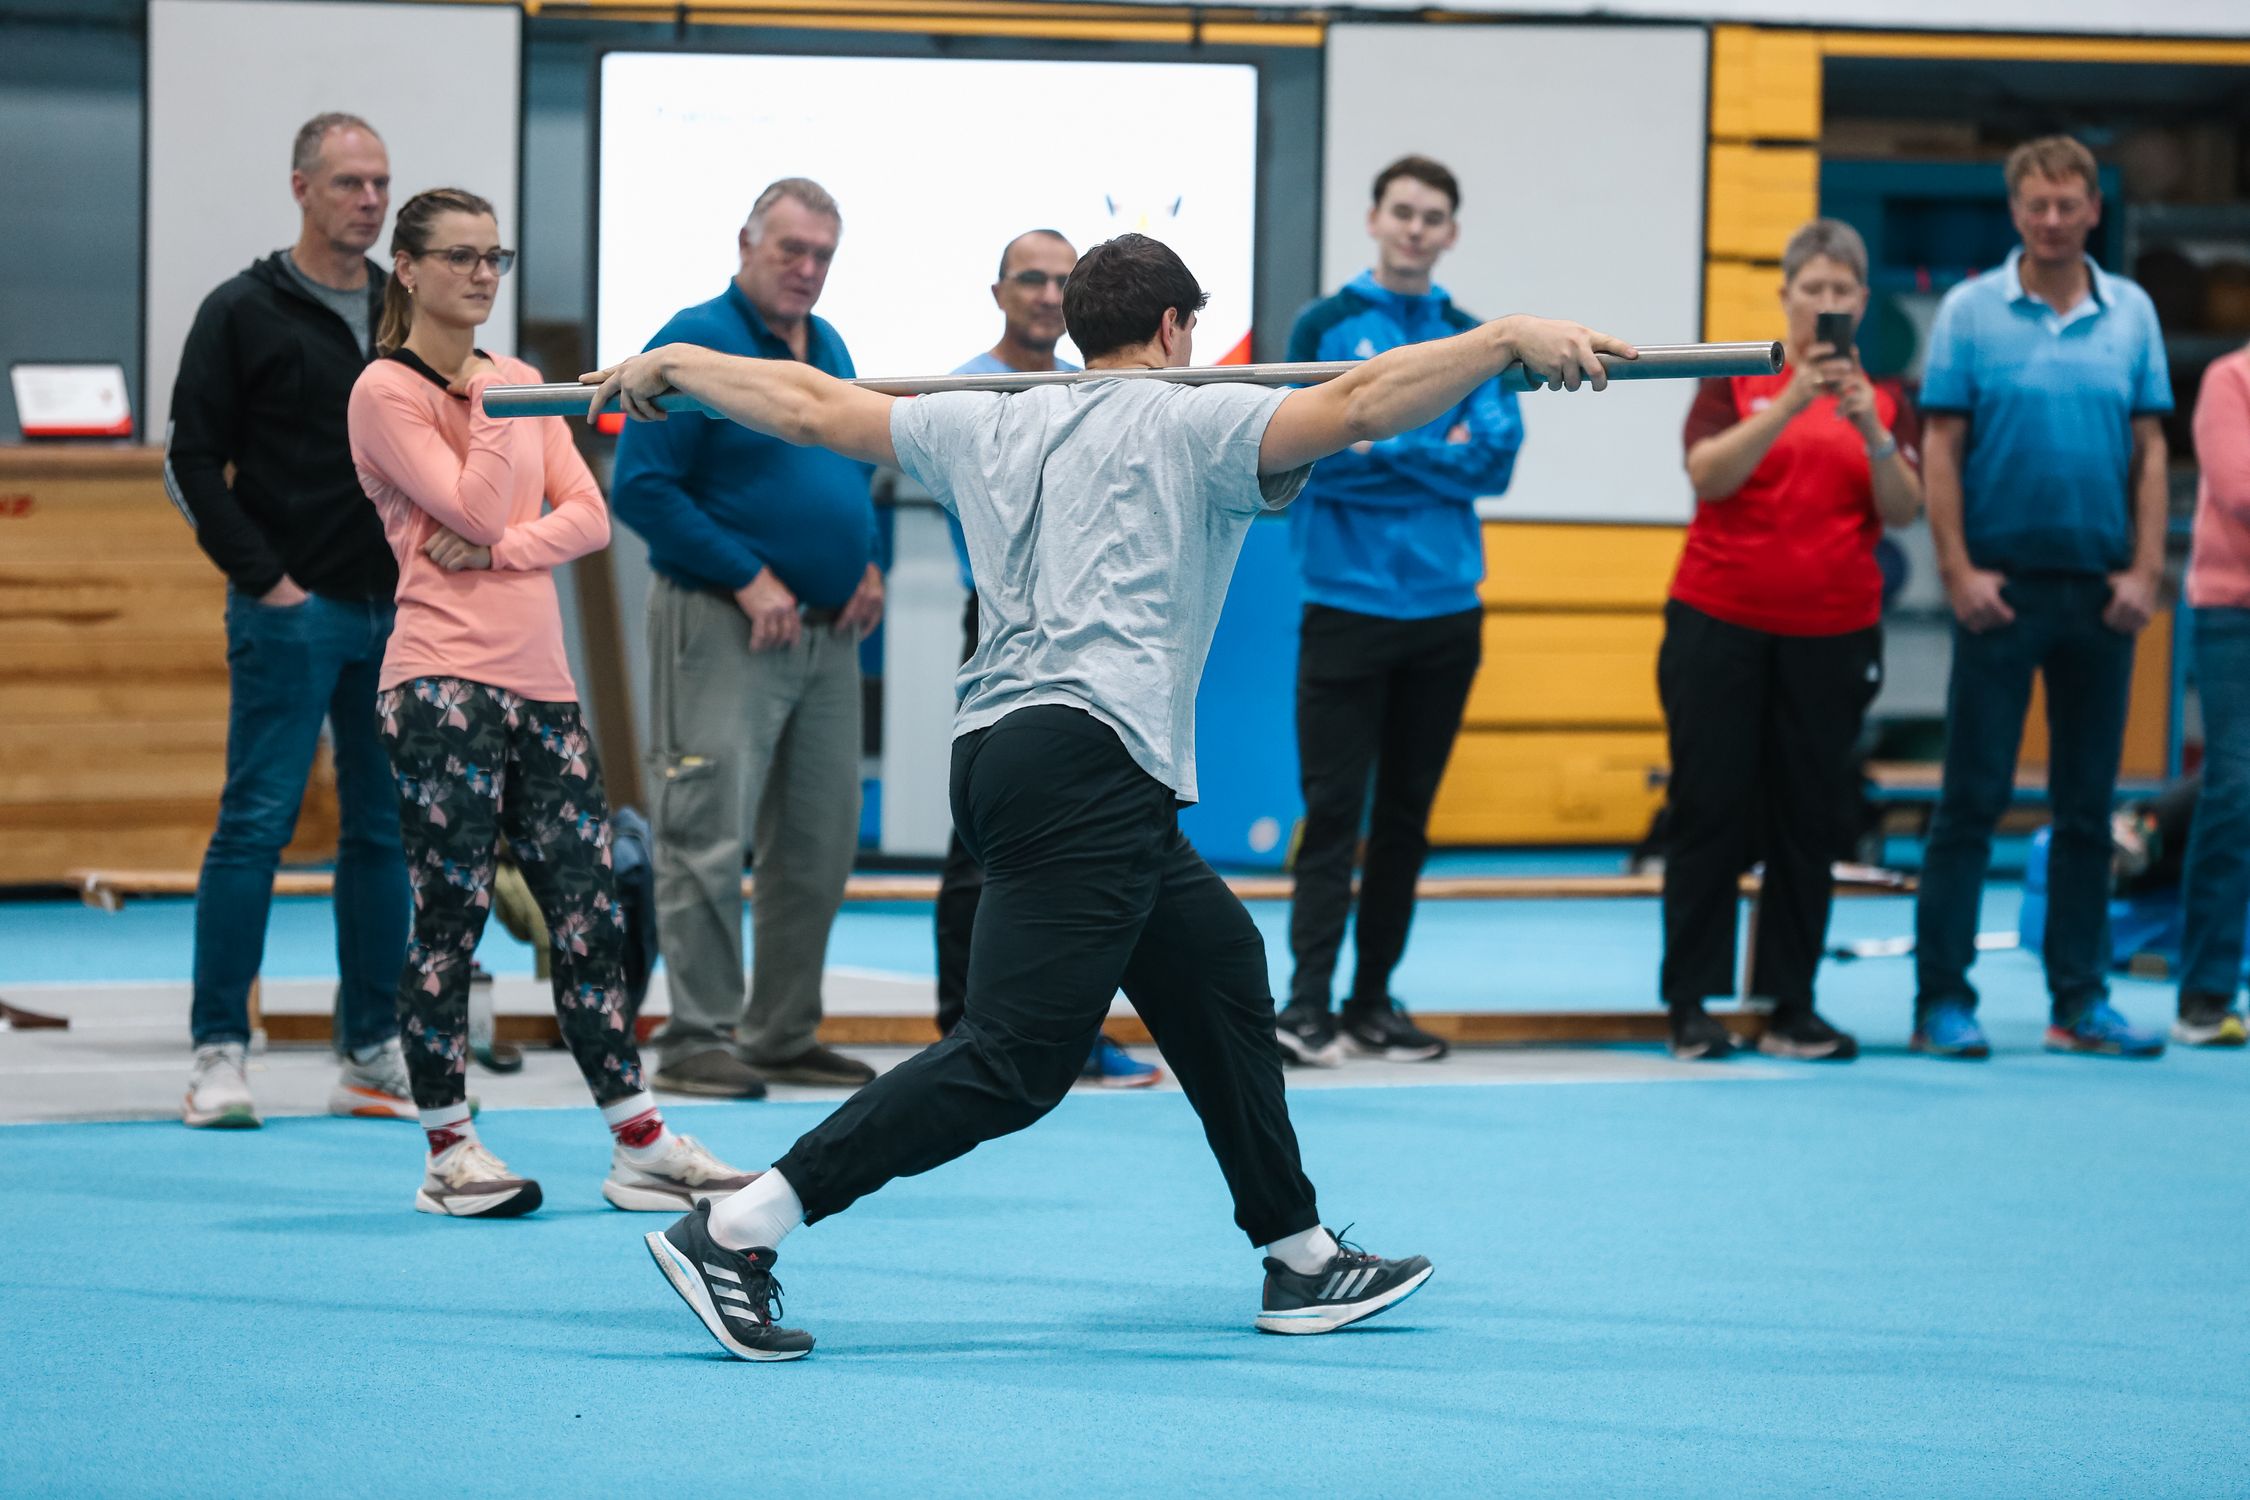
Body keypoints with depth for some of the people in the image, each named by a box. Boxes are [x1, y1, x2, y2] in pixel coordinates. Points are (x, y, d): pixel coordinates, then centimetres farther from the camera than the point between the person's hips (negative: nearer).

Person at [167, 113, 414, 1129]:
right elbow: (193, 463, -5)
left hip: (399, 615, 5)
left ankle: (373, 1051, 12)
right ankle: (219, 1052, -3)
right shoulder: (244, 313, -2)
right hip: (291, 614, -5)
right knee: (256, 825, -6)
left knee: (386, 832, 7)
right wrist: (264, 577, -10)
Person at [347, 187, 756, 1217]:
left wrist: (500, 547, -8)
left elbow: (588, 515, 8)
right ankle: (449, 1153, 3)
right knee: (451, 917, -5)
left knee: (590, 915, 5)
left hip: (539, 680, 7)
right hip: (443, 680, -7)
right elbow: (478, 512, -13)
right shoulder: (386, 391, -3)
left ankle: (641, 1148, 8)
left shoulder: (520, 380, 18)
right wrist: (494, 403, -9)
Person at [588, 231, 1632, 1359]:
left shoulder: (990, 426, 20)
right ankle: (733, 1234, -20)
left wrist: (672, 364, 40)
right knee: (1015, 1062, -13)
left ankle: (1301, 1262, 22)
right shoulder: (1191, 423, 3)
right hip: (1086, 757, -9)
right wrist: (1510, 339, -14)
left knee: (1218, 967, 20)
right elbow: (1360, 406, -12)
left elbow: (809, 406, 26)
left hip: (999, 755, 9)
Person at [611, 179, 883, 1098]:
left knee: (819, 845, 10)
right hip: (724, 631, -8)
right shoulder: (696, 345, -10)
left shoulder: (829, 349, 14)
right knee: (707, 835, -8)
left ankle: (785, 1034, 18)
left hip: (827, 634, 8)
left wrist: (867, 565, 8)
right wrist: (747, 577, -17)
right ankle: (697, 1038, -6)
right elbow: (640, 487, -15)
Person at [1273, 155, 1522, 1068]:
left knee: (1406, 815, 8)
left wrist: (1381, 448, -10)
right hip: (1347, 605, -3)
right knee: (1333, 810, -7)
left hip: (1445, 609, 4)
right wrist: (1434, 455, -10)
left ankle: (1373, 999, 14)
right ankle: (1307, 999, -9)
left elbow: (1496, 460, -3)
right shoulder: (1326, 327, 1)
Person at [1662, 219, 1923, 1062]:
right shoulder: (1736, 381, 2)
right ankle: (1692, 1007, 2)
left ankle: (1790, 1009, 8)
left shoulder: (1883, 399, 8)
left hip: (1832, 634, 2)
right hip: (1721, 623, -2)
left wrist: (1870, 431, -21)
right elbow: (1708, 474, -14)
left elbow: (1904, 511, -4)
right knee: (1711, 812, -3)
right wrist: (1792, 404, -25)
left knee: (1811, 821, 3)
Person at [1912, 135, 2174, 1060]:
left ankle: (2080, 1001, 13)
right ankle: (1943, 999, 1)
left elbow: (2150, 451, 7)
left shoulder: (2131, 315, 7)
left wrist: (2145, 570, -1)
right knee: (1973, 799, -2)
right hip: (2002, 588, -3)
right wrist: (1959, 570, -9)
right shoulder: (1971, 312, -1)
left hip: (2100, 591, 3)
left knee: (2087, 806, 7)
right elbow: (1940, 448, -2)